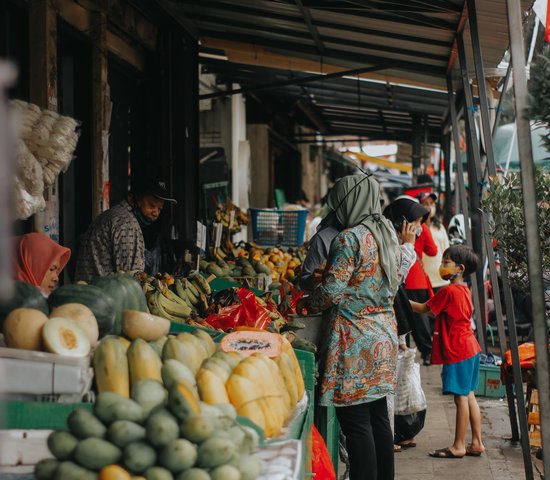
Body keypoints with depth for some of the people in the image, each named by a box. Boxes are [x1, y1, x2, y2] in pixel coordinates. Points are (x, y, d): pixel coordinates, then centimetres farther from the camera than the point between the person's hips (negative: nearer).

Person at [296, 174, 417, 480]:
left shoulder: (349, 238, -14)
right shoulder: (387, 235, 11)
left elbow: (332, 291, -18)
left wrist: (305, 304, 1)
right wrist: (409, 245, 41)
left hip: (355, 342, -9)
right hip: (384, 337, 9)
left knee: (356, 422, -6)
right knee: (379, 417, 13)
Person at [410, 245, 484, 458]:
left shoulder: (448, 291, -16)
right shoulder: (464, 290, 11)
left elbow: (424, 309, -7)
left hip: (457, 351, -9)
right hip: (469, 348, 9)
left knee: (461, 397, -4)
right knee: (469, 396, 12)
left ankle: (458, 446, 0)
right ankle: (476, 443, 15)